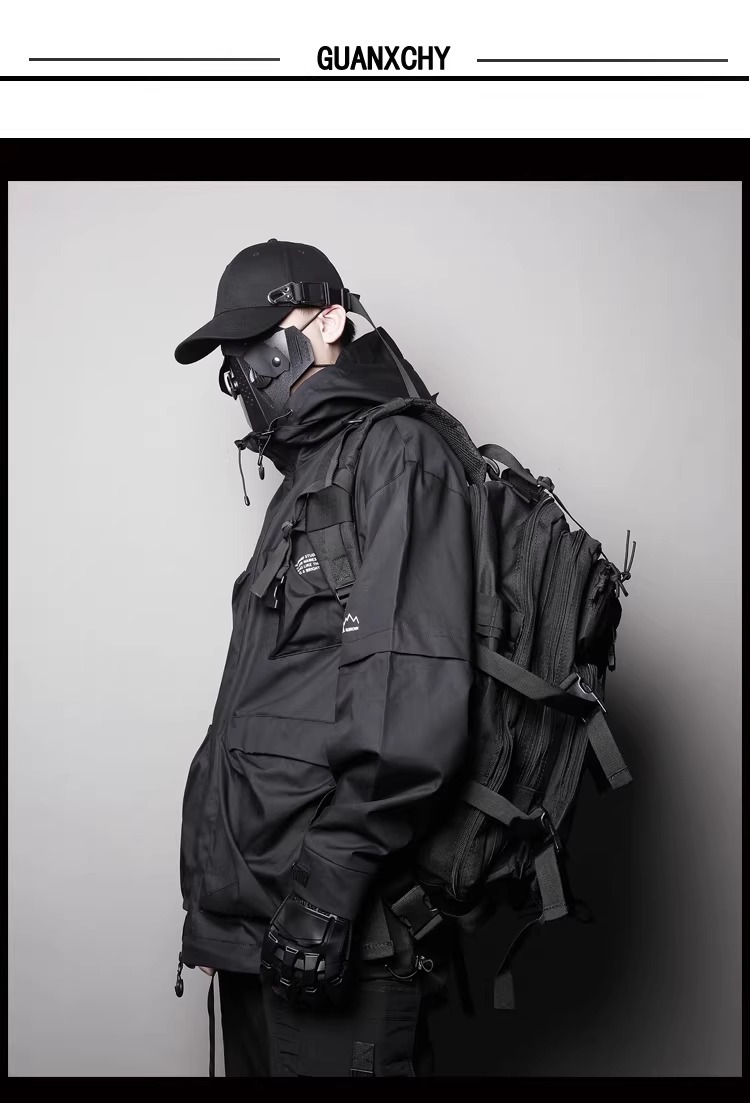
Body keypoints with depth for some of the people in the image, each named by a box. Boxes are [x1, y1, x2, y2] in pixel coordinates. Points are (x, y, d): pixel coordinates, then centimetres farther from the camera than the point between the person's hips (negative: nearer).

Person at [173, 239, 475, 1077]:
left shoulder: (396, 454, -7)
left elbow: (412, 694, -20)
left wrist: (330, 879, -22)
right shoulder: (304, 483, 20)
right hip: (259, 912, 9)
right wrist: (219, 896, 18)